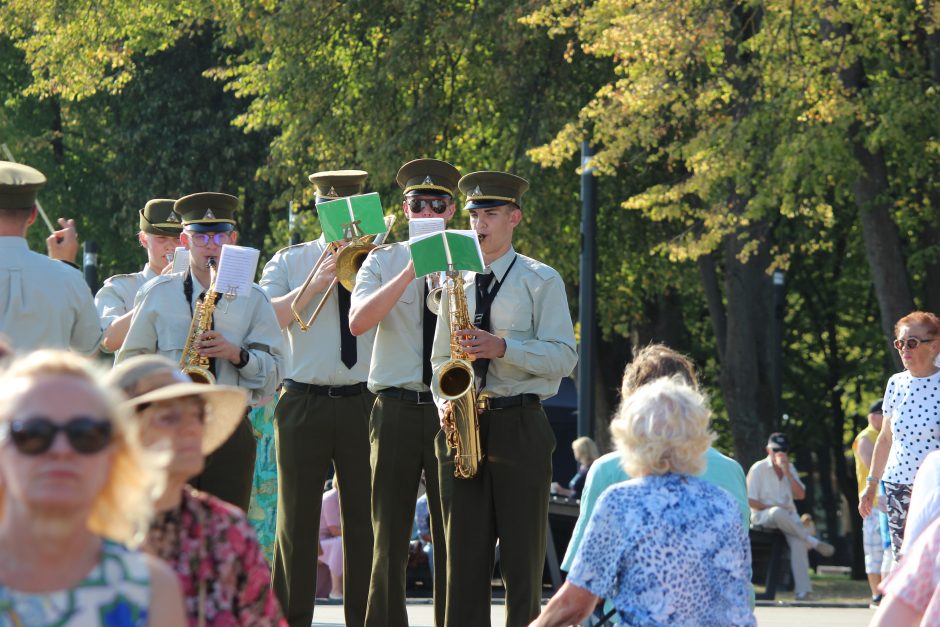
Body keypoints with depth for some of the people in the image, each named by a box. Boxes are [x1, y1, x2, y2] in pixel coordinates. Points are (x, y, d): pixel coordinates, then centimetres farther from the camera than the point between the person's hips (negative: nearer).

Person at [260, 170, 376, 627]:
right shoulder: (290, 262, 10)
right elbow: (267, 317, -5)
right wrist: (317, 283, -13)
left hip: (364, 402, 1)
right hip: (304, 404, 0)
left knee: (364, 519, 2)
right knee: (297, 517, 1)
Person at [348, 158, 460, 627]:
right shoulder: (384, 261, 8)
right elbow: (357, 321, -9)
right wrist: (410, 272, -16)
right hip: (396, 408, 0)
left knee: (453, 535, 0)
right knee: (389, 534, 2)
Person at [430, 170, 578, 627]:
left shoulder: (540, 281, 2)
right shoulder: (458, 284, 16)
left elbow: (563, 357, -7)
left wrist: (502, 347, -20)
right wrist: (446, 402, 0)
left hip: (519, 428, -4)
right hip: (464, 425, 4)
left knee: (522, 553, -2)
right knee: (464, 554, 1)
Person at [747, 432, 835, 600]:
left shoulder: (790, 468, 17)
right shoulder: (758, 469, 2)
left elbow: (800, 495, 5)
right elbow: (751, 501, -3)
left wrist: (787, 472, -5)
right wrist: (774, 509, -13)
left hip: (788, 517, 4)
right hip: (763, 516, -3)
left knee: (798, 541, -29)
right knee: (778, 512, -41)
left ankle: (802, 591, -35)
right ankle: (813, 542, -32)